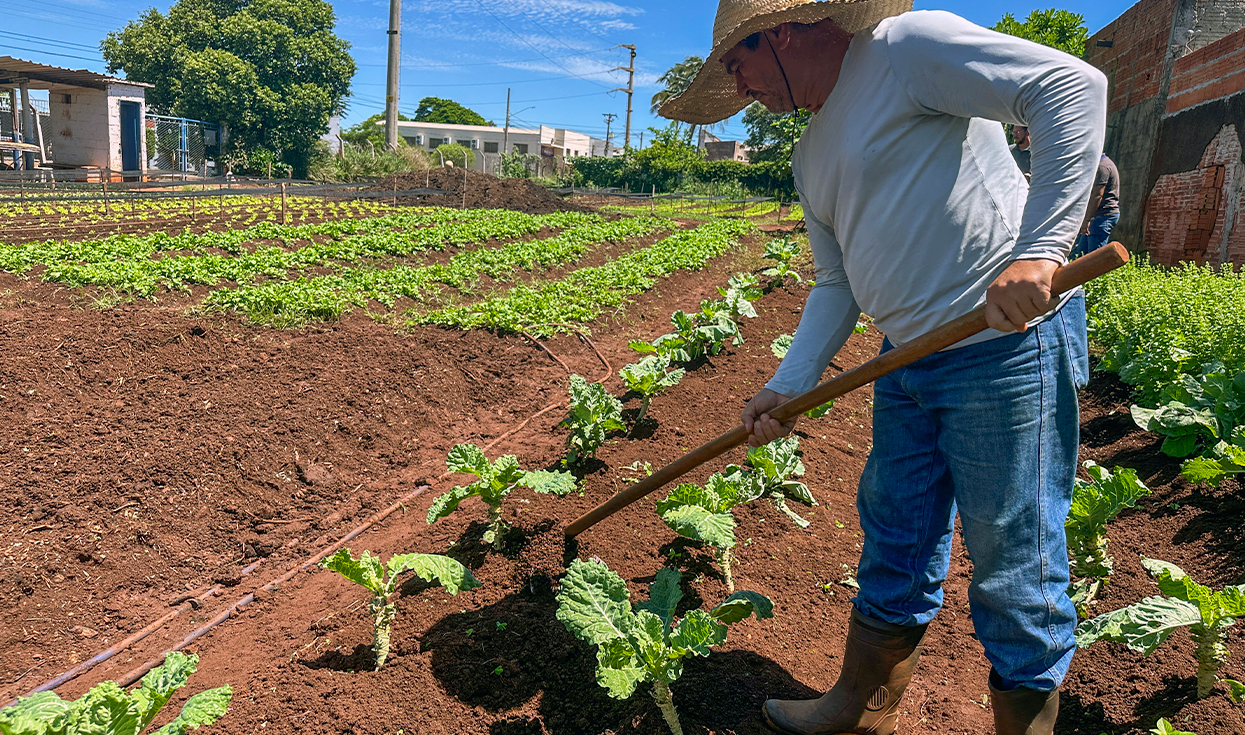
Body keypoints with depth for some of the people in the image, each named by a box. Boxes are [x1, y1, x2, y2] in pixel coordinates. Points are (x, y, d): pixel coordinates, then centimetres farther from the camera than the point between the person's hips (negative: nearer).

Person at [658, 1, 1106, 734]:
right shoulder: (812, 155, 17)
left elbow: (1073, 84, -17)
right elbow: (838, 286, 16)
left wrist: (1038, 248, -27)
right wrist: (786, 387, 6)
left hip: (1008, 344, -8)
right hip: (910, 360, 9)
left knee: (1015, 568, 4)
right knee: (895, 549, 18)